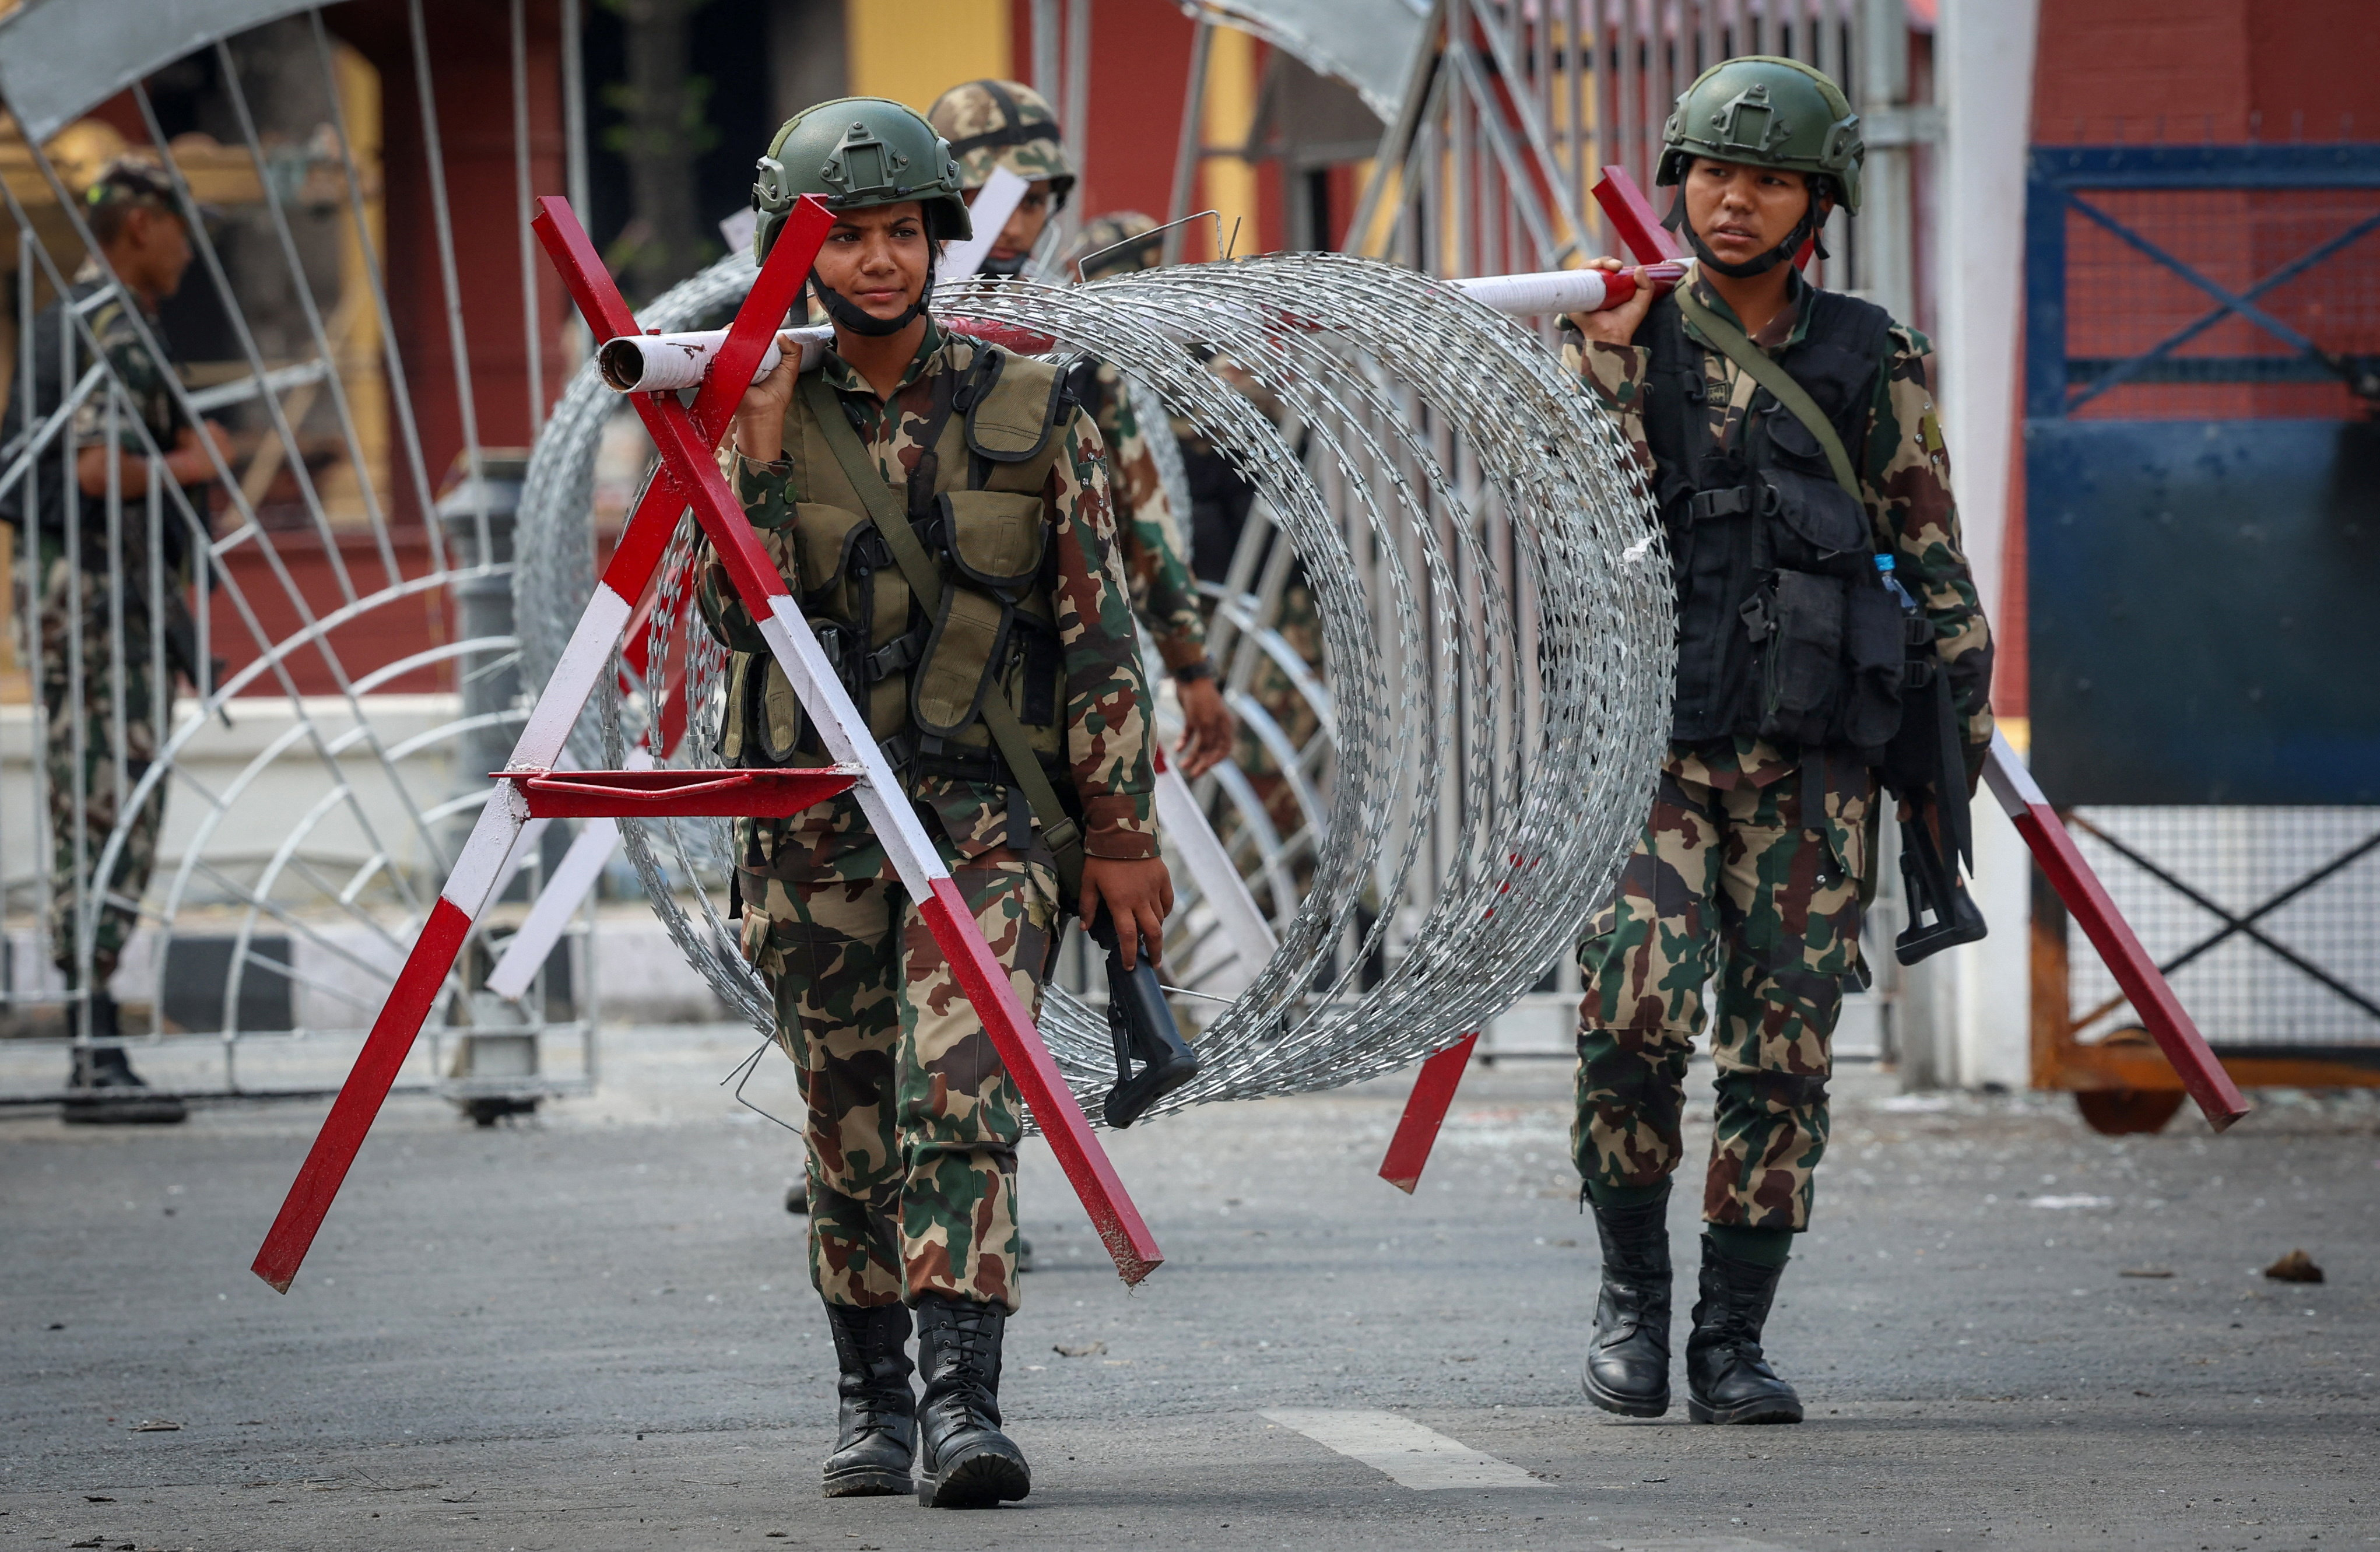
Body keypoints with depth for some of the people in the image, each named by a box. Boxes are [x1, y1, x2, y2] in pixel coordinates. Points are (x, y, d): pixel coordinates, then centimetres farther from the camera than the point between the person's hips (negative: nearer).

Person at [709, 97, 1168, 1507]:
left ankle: (965, 1401, -25)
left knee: (961, 1100, -18)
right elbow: (739, 615, -8)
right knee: (852, 1132, 8)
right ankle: (876, 1403, 23)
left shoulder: (1028, 410, 0)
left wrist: (1124, 830, -1)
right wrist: (761, 448, -17)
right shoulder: (767, 417, 3)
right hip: (815, 822, 2)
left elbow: (1097, 628, 1)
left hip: (987, 808, -2)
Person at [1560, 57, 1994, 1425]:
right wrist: (1607, 362, -17)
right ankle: (1632, 1288, 1)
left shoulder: (1873, 365, 8)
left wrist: (1965, 712, 5)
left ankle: (1735, 1341, 10)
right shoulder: (1631, 343, 5)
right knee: (1637, 1005, -19)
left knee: (1783, 1053, 2)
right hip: (1656, 745, -2)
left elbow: (1933, 552, 11)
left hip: (1812, 767, 2)